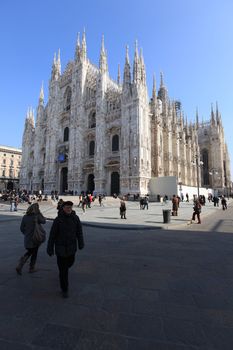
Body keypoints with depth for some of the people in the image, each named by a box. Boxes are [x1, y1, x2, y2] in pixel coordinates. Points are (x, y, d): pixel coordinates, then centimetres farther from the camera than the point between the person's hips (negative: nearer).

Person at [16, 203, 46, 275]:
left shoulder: (25, 217, -5)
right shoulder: (37, 216, -20)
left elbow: (22, 228, 2)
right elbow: (44, 221, -1)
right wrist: (39, 212, -4)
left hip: (27, 239, 5)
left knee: (29, 252, 25)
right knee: (34, 253, 16)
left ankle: (20, 265, 8)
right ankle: (32, 268, 31)